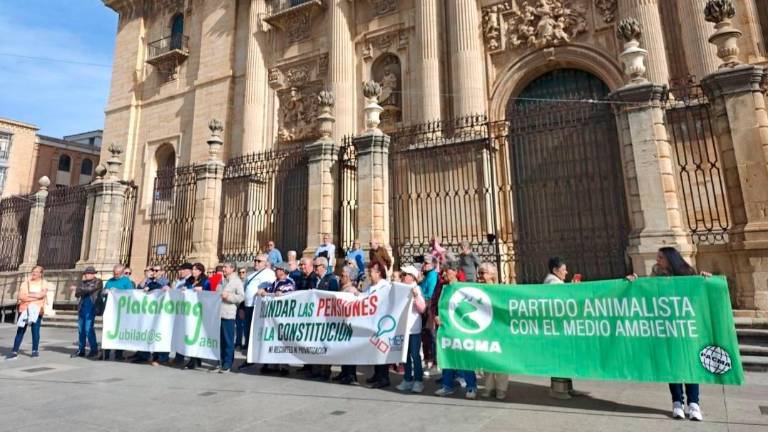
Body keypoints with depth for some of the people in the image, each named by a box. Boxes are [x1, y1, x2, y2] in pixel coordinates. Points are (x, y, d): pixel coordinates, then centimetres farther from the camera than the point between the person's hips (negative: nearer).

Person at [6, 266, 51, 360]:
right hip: (24, 309, 1)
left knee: (35, 330, 1)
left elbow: (42, 294, -12)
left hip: (37, 310, -1)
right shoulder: (25, 283, 7)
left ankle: (35, 350, 11)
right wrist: (35, 297, -12)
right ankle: (14, 351, 6)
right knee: (20, 330, 2)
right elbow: (21, 296, -4)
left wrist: (28, 295, -8)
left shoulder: (44, 283, 5)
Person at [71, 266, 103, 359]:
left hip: (91, 308, -7)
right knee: (81, 329, 8)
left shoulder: (98, 282, -1)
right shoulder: (83, 282, 17)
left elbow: (89, 289, -15)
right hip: (82, 308, 7)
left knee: (89, 329, -9)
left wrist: (78, 289, -2)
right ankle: (81, 350, 18)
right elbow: (77, 294, 10)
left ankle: (94, 350, -1)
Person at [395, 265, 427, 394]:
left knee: (415, 355, -1)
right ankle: (407, 379, 22)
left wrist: (416, 295, -22)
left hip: (414, 328, -5)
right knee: (405, 354, 12)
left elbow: (422, 309, -12)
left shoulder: (416, 289, -5)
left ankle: (418, 381, 9)